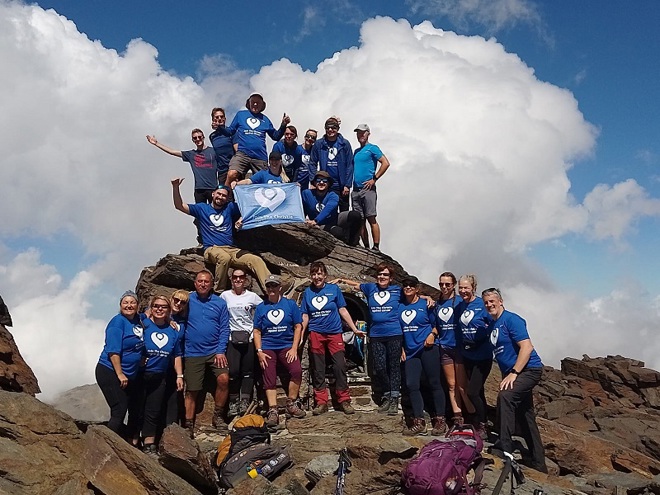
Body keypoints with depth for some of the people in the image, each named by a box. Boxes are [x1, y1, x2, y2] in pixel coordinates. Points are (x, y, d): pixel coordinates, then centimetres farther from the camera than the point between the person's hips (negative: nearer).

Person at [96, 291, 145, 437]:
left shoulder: (138, 320, 7)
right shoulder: (118, 322, -14)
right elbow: (113, 351, -19)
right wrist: (120, 374, -22)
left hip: (130, 376, 8)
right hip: (110, 372, -8)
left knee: (135, 410, 14)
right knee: (119, 411, -11)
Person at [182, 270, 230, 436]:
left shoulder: (220, 303, 5)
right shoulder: (187, 300, 3)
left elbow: (224, 328, 2)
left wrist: (221, 351, -7)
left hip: (215, 352, 0)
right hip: (193, 353, 0)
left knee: (223, 379, -17)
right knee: (192, 390, 2)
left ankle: (218, 416, 2)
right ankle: (189, 425, 15)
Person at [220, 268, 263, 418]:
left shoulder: (252, 296, 5)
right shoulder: (225, 296, 5)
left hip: (249, 337, 1)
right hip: (232, 338, -1)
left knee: (248, 370, 1)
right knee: (233, 370, -10)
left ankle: (245, 401, 8)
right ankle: (233, 402, 3)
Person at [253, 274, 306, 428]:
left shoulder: (290, 304, 6)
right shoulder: (261, 308, 8)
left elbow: (298, 327, 4)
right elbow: (257, 331, 8)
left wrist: (294, 348, -6)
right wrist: (259, 351, -4)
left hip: (286, 346, -1)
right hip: (267, 348, 1)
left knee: (296, 370, -23)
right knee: (269, 379, -9)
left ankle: (291, 405, -10)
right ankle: (272, 411, -7)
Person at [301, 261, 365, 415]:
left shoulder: (334, 289, 2)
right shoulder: (307, 292, 6)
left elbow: (343, 310, 4)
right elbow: (305, 316, 9)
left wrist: (355, 329, 2)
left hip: (334, 333, -1)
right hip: (316, 335, 1)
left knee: (340, 367, -5)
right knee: (318, 370, 4)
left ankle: (344, 401, 5)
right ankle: (321, 402, 12)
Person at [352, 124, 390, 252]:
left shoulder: (372, 148, 1)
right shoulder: (356, 151, 21)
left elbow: (386, 163, -10)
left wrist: (374, 179, -12)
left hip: (368, 188, -7)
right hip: (355, 190, 7)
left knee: (371, 219, -11)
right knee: (360, 221, 4)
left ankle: (376, 248, -10)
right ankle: (366, 248, 9)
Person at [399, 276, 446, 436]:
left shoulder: (425, 304, 1)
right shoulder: (400, 306, 12)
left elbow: (435, 324, 4)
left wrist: (432, 335, -15)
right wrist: (402, 349, 11)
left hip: (427, 349, -4)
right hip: (410, 351, 4)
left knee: (434, 383, -1)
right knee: (411, 385, -3)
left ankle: (440, 420, 8)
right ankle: (419, 423, 3)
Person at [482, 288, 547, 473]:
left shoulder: (511, 319, -13)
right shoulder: (491, 324, 11)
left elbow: (527, 347, -21)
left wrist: (513, 373, -24)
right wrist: (506, 375, 14)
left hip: (528, 370, -9)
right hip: (512, 374, 9)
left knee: (505, 396, -31)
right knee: (525, 418, 12)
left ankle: (505, 449, -28)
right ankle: (538, 465, 22)